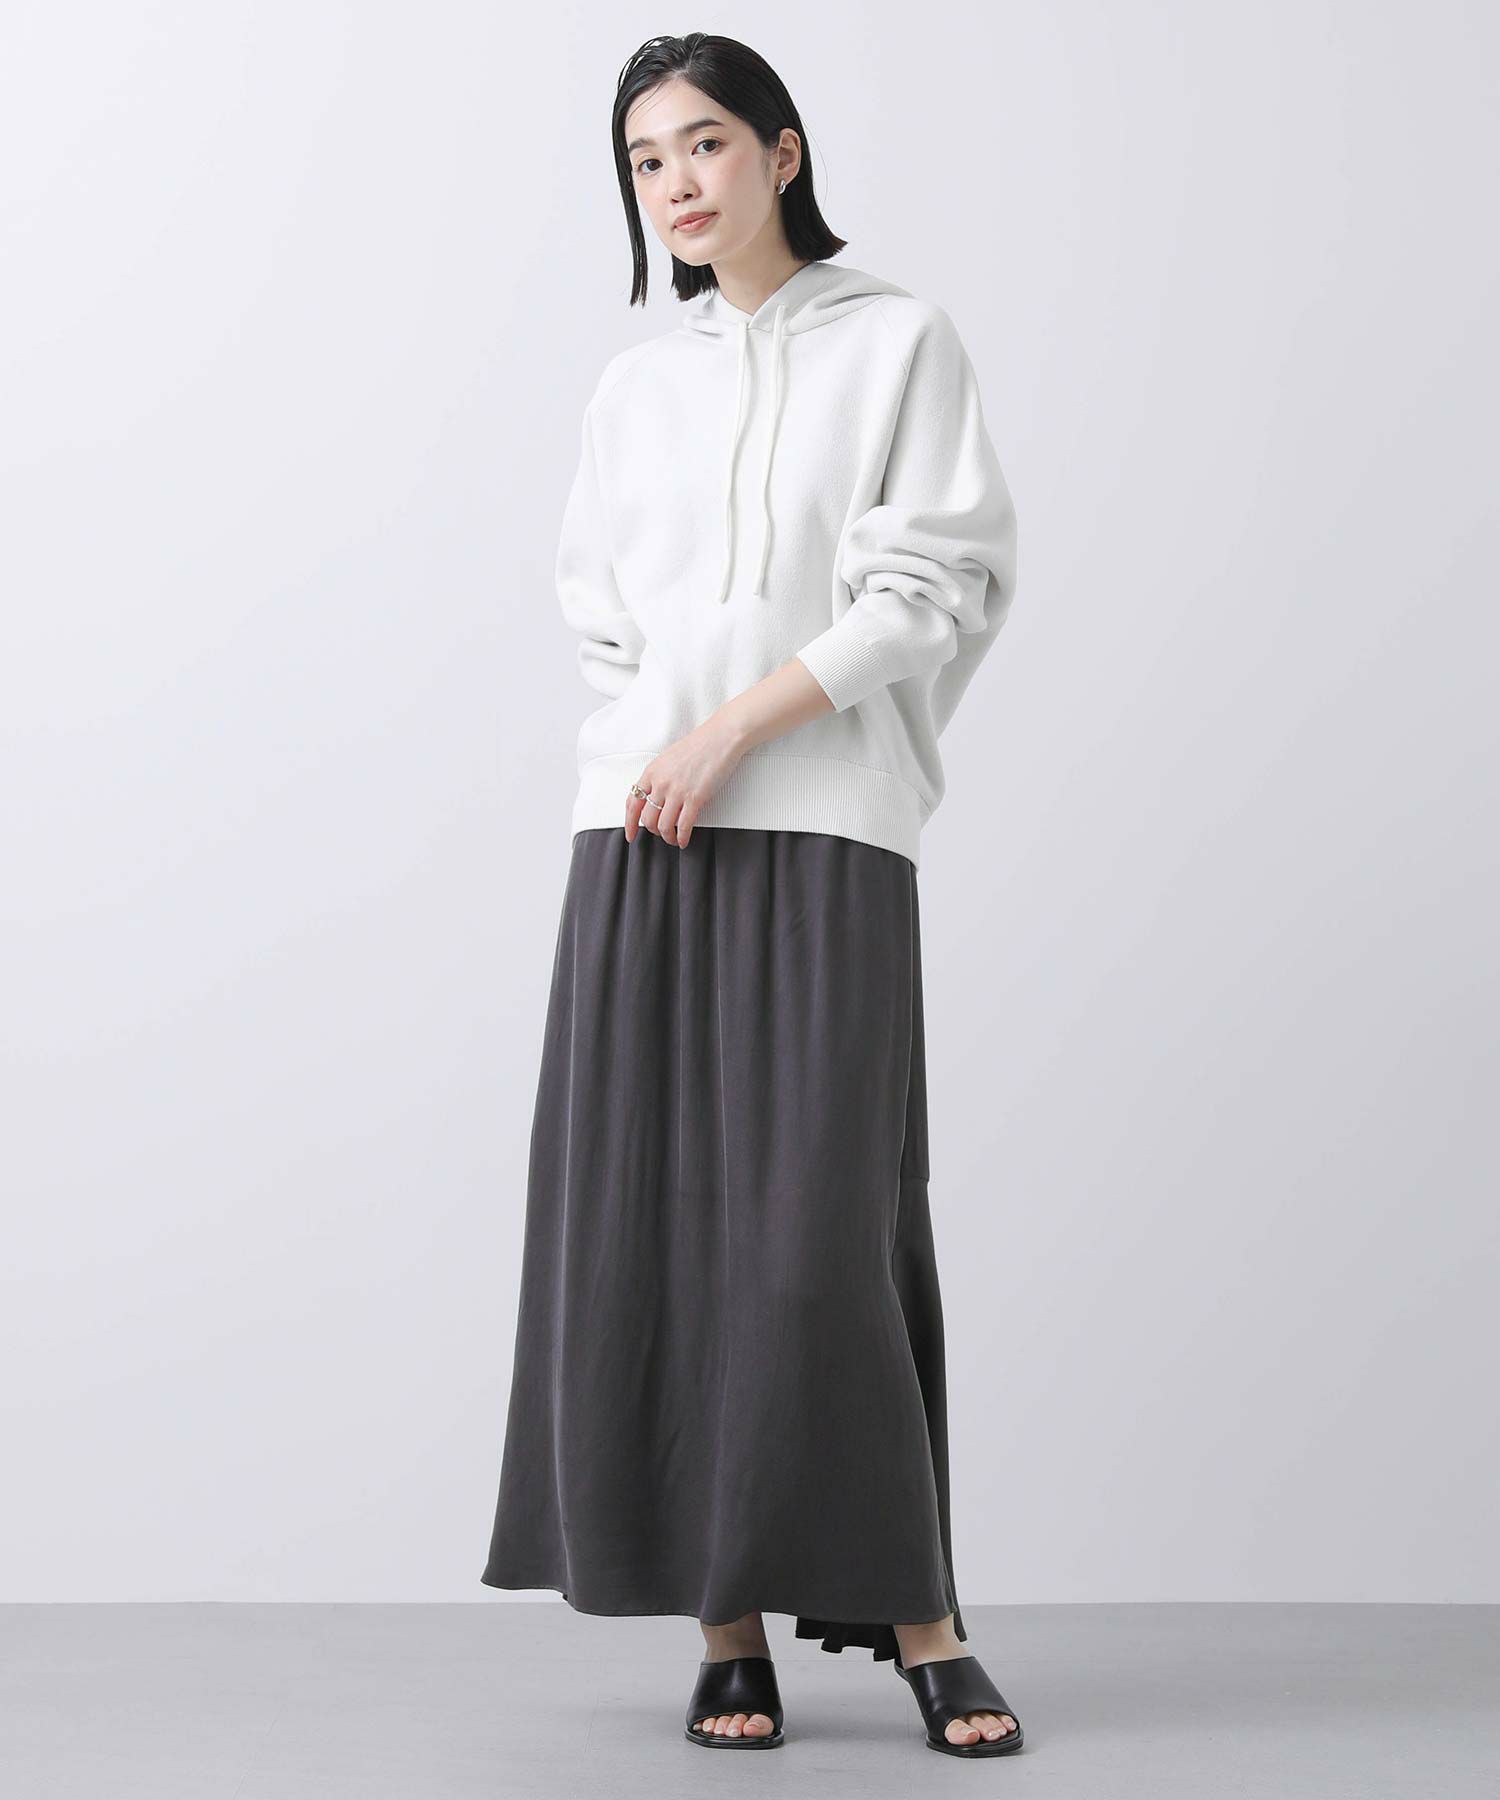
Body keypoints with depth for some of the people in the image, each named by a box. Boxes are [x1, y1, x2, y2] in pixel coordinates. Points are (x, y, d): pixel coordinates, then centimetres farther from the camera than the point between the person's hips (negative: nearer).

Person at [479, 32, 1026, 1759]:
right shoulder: (634, 388, 17)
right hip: (641, 835, 4)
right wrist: (662, 749, 6)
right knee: (651, 1221, -3)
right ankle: (726, 1624, 2)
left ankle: (910, 1612, 0)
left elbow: (937, 586, -3)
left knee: (818, 1225, -11)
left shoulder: (900, 342, 6)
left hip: (821, 835, -4)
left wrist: (736, 727, -11)